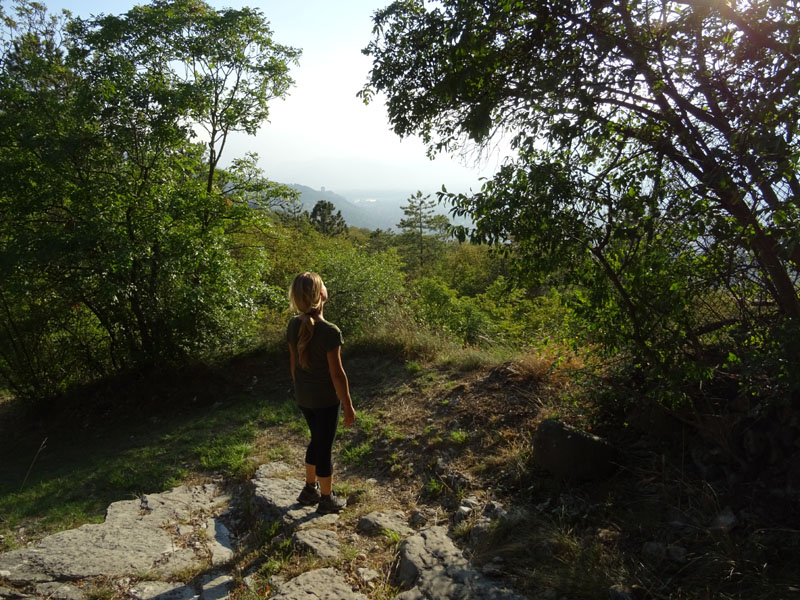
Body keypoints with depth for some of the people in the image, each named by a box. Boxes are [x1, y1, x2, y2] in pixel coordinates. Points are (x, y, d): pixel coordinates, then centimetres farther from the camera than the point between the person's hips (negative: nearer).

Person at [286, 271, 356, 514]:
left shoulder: (294, 325, -6)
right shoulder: (330, 332, -26)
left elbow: (293, 362, 4)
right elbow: (337, 373, -20)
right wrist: (348, 407, -9)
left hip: (303, 396, 6)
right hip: (326, 398, -6)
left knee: (317, 440, 26)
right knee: (325, 447, 11)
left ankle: (310, 489, 41)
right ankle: (327, 500, 31)